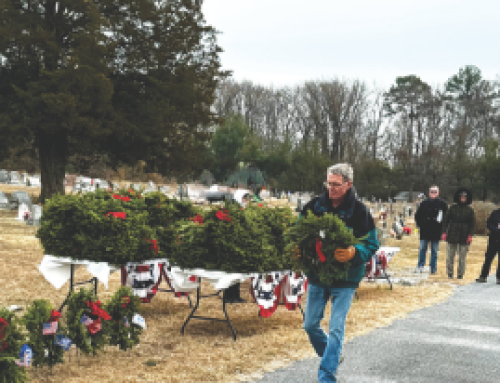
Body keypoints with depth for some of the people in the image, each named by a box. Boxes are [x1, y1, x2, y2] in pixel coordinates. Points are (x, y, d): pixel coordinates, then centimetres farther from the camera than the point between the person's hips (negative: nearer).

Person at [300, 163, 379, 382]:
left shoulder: (359, 212, -10)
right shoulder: (314, 206, -2)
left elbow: (372, 245, -8)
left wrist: (354, 253, -29)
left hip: (345, 279, -4)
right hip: (317, 275, 4)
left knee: (336, 329, -5)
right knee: (310, 325, 12)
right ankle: (330, 355, 39)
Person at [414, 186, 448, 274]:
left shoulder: (442, 204, 0)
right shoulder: (424, 203, 3)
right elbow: (417, 215, 10)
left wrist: (442, 227, -1)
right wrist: (419, 225, 3)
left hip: (436, 232, -1)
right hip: (424, 231, 1)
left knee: (434, 251, 6)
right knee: (422, 249, 2)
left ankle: (433, 269, 12)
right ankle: (420, 266, 8)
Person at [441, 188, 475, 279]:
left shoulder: (470, 210, 4)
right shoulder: (453, 208, 5)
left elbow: (472, 224, 4)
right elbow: (446, 220, 5)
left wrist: (470, 235, -6)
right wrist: (444, 232, -3)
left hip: (464, 237, 0)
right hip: (452, 235, 1)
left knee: (462, 257, 1)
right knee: (450, 256, 2)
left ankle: (460, 274, 10)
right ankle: (450, 274, 13)